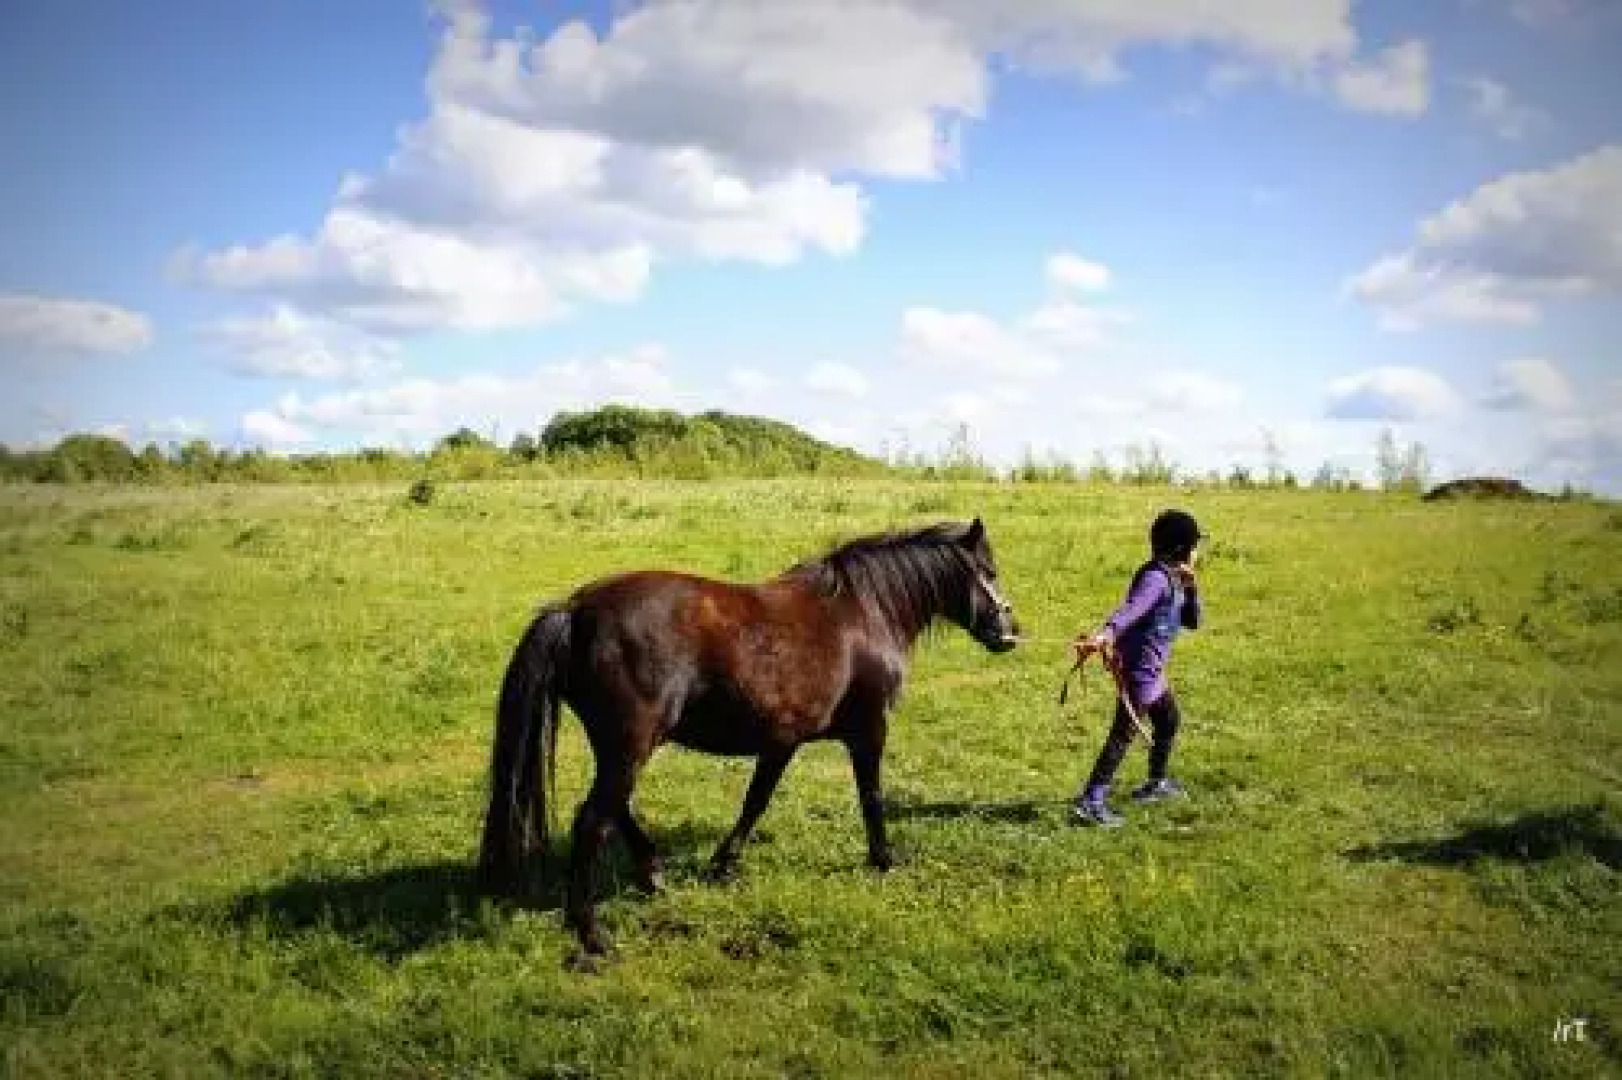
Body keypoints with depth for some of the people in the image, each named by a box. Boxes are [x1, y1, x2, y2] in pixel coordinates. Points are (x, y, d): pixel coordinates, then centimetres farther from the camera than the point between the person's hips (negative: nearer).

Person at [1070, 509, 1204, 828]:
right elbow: (1131, 610, -35)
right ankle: (1091, 800, -14)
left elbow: (1191, 621, 16)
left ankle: (1156, 783, 43)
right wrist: (1105, 633, -52)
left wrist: (1191, 588, 0)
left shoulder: (1173, 579, 12)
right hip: (1140, 669, -10)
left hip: (1153, 670, 10)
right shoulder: (1155, 578, -18)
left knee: (1170, 721, 26)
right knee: (1124, 733, -11)